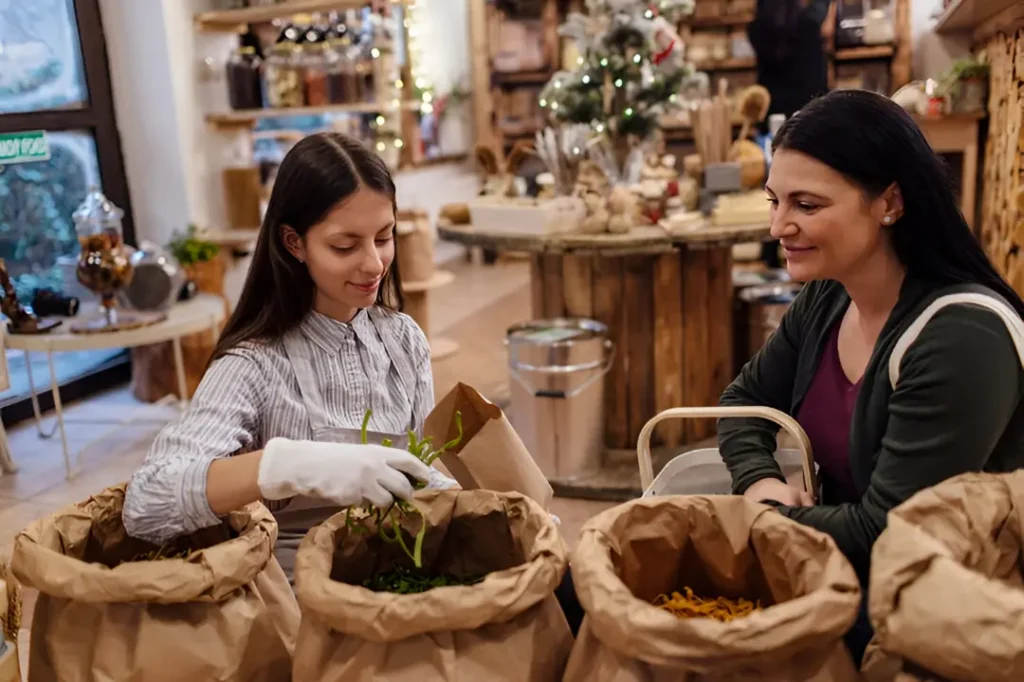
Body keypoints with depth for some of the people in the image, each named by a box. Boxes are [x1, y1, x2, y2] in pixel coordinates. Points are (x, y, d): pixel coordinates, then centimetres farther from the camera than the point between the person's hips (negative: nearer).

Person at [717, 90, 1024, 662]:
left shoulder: (961, 340, -26)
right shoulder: (826, 298, -3)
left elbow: (883, 536, -26)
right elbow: (744, 401, 7)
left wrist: (760, 518, -16)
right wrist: (759, 480, -12)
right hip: (846, 568, 7)